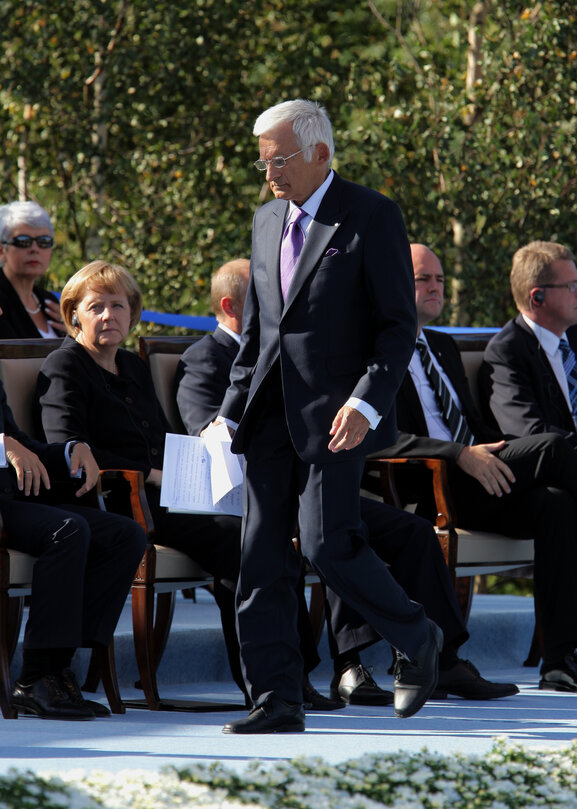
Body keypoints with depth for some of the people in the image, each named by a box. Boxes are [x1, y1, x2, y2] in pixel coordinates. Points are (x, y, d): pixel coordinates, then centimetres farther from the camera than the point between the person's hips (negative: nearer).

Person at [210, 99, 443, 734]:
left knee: (329, 545, -12)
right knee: (261, 558, 0)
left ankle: (415, 639, 13)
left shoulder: (372, 217, -5)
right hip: (270, 414, 6)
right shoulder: (267, 221, 15)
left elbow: (398, 324, -8)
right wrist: (231, 412, 14)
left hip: (334, 414, -6)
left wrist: (366, 404, -19)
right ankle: (276, 700, 4)